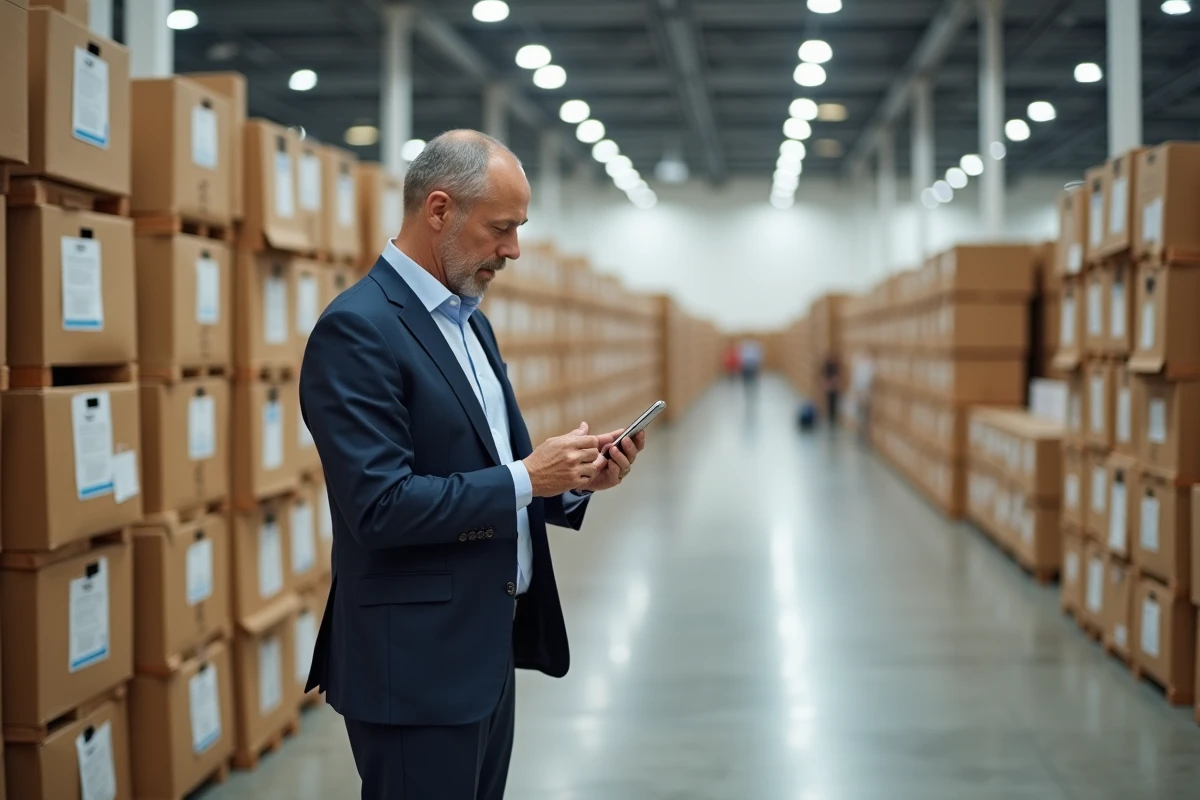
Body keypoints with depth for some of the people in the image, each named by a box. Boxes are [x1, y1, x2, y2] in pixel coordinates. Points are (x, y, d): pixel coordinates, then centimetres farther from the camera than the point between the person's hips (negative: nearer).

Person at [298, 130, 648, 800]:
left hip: (489, 647, 9)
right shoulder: (358, 330, -16)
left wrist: (575, 480, 0)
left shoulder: (470, 321, 13)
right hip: (418, 666, -9)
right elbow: (381, 505, -24)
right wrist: (526, 478, -18)